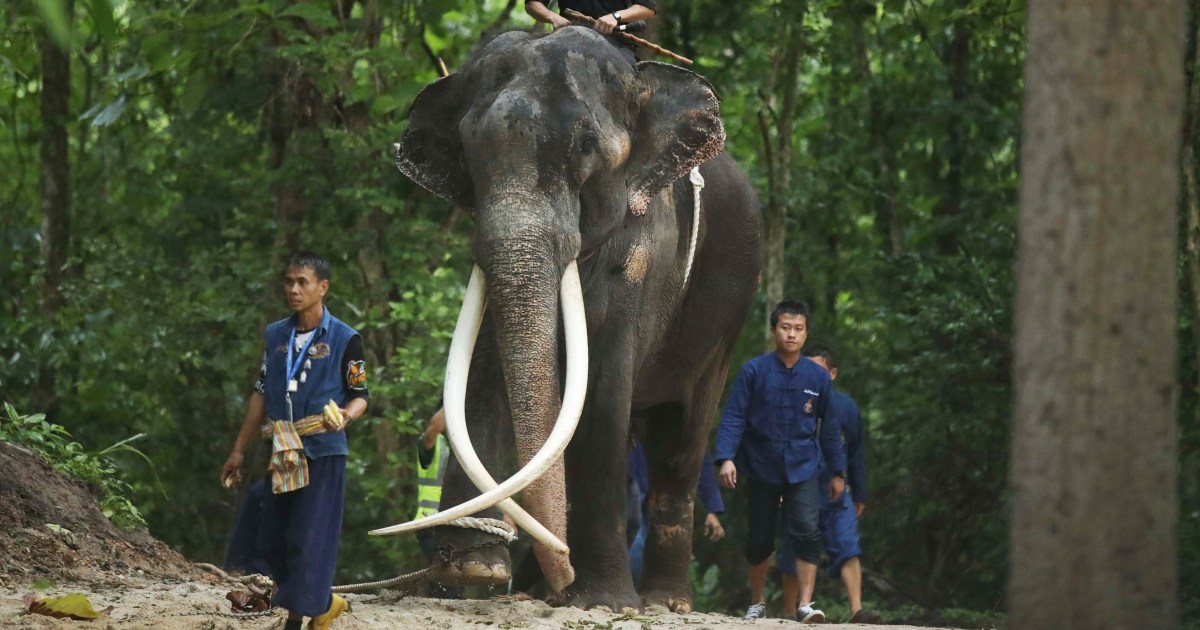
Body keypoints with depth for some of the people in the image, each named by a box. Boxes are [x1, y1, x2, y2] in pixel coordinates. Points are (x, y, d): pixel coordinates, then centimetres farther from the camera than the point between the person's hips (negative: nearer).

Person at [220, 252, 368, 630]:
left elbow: (360, 396, -1)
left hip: (322, 452, -6)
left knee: (310, 539, -8)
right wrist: (239, 450, 16)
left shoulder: (345, 340, -4)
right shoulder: (275, 335, 11)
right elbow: (261, 394, 16)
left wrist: (345, 416, -24)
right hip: (281, 454, 6)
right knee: (272, 538, 7)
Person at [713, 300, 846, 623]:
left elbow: (829, 426, 9)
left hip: (802, 469, 1)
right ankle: (757, 603, 28)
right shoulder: (754, 371, -6)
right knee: (759, 539, 9)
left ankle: (806, 605, -15)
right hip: (761, 469, -1)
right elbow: (733, 416, -7)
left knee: (807, 533, -15)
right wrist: (726, 457, -19)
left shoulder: (818, 376, 1)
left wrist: (838, 472, 12)